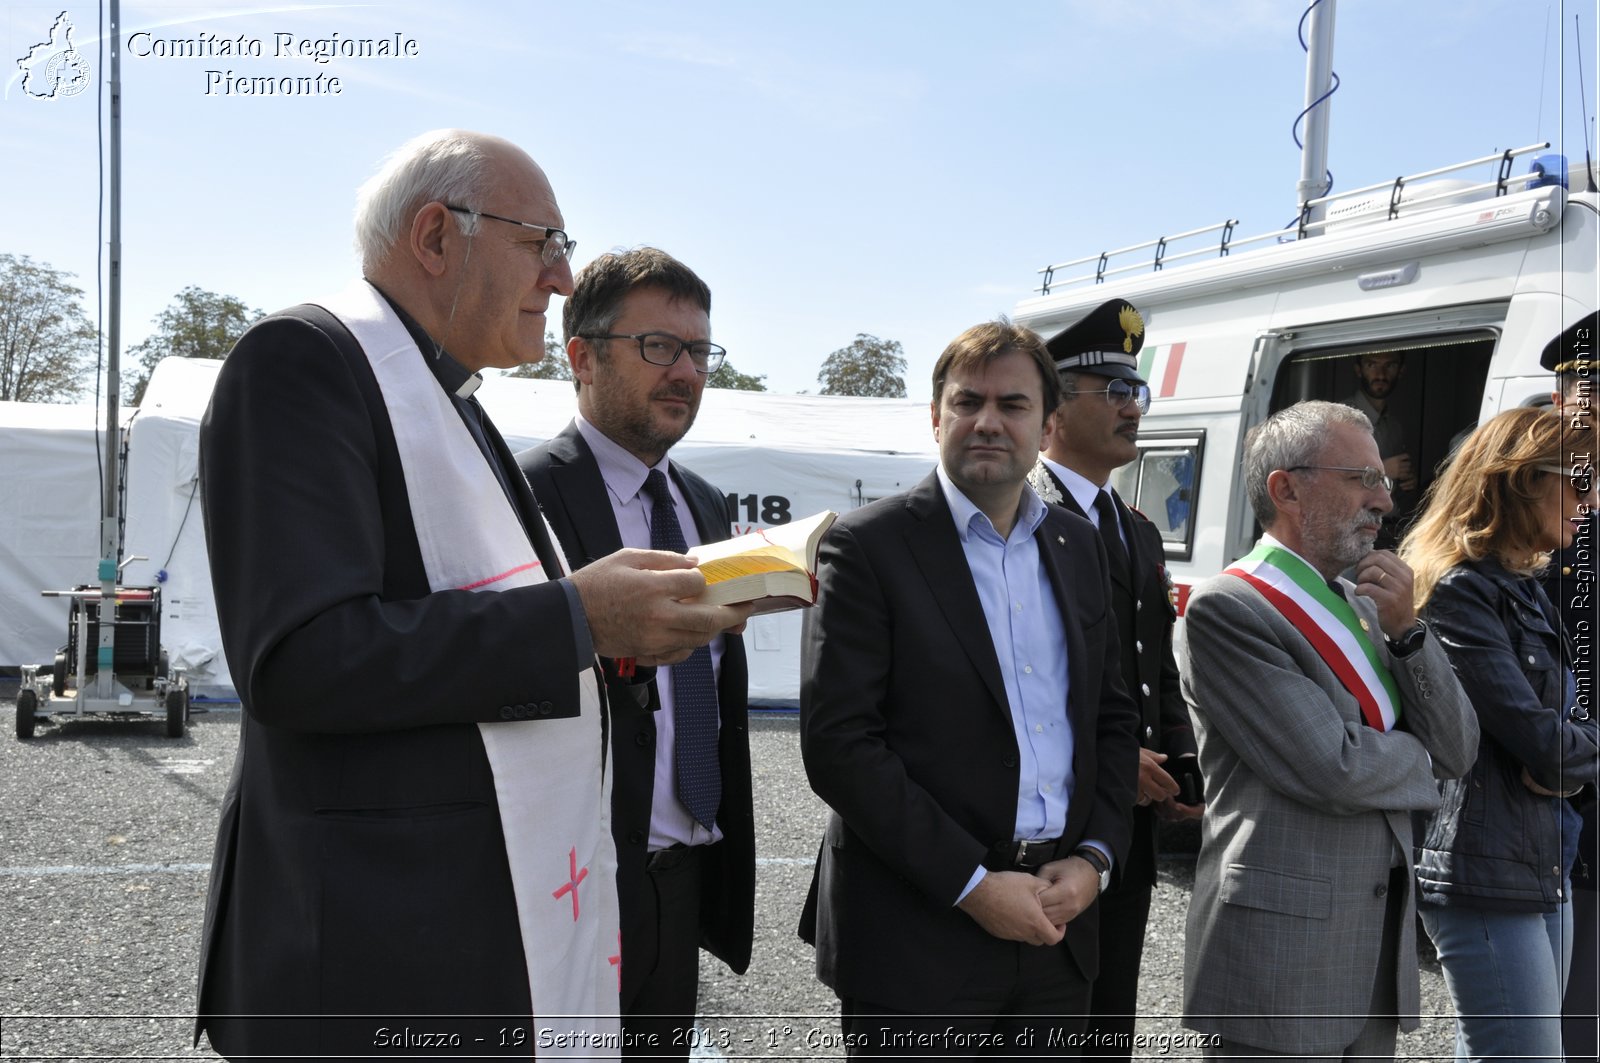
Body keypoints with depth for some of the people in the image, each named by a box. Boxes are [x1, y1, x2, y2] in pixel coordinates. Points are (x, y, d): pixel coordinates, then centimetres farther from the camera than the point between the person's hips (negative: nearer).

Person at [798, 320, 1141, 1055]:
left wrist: (1094, 858, -1)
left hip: (1054, 930, 5)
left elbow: (1112, 717, 14)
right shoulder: (869, 546, -8)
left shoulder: (1078, 546, 10)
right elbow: (836, 744, -14)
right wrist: (971, 884, -16)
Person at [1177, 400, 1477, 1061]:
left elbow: (1457, 753, 7)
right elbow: (1334, 771, -20)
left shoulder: (1364, 607, 11)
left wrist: (1406, 631, -6)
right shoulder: (1226, 608, -14)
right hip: (1280, 945, -7)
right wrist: (1416, 758, 0)